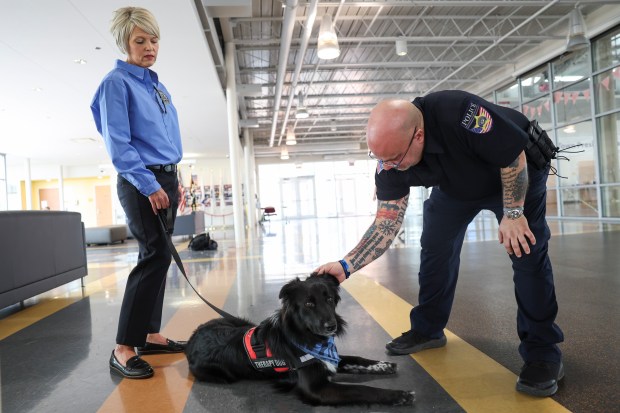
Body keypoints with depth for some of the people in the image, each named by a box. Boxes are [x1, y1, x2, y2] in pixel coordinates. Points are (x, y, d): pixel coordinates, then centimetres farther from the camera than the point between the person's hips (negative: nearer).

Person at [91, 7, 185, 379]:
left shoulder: (157, 85, 17)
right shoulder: (117, 83, -7)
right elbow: (118, 144, -14)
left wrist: (174, 181, 16)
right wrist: (149, 185, -18)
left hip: (164, 179, 8)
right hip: (142, 183, -8)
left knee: (158, 257, 8)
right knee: (155, 256, -14)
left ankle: (150, 334, 18)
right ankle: (123, 348, -6)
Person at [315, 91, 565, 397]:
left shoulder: (459, 114, -43)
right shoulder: (391, 153, -26)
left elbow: (514, 156, -28)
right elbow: (387, 222, -23)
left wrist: (513, 213, -22)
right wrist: (346, 265, -33)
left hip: (518, 171, -4)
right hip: (455, 185, 5)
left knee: (526, 250, -14)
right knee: (435, 249, 2)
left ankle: (542, 353, -2)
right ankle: (427, 330, 18)